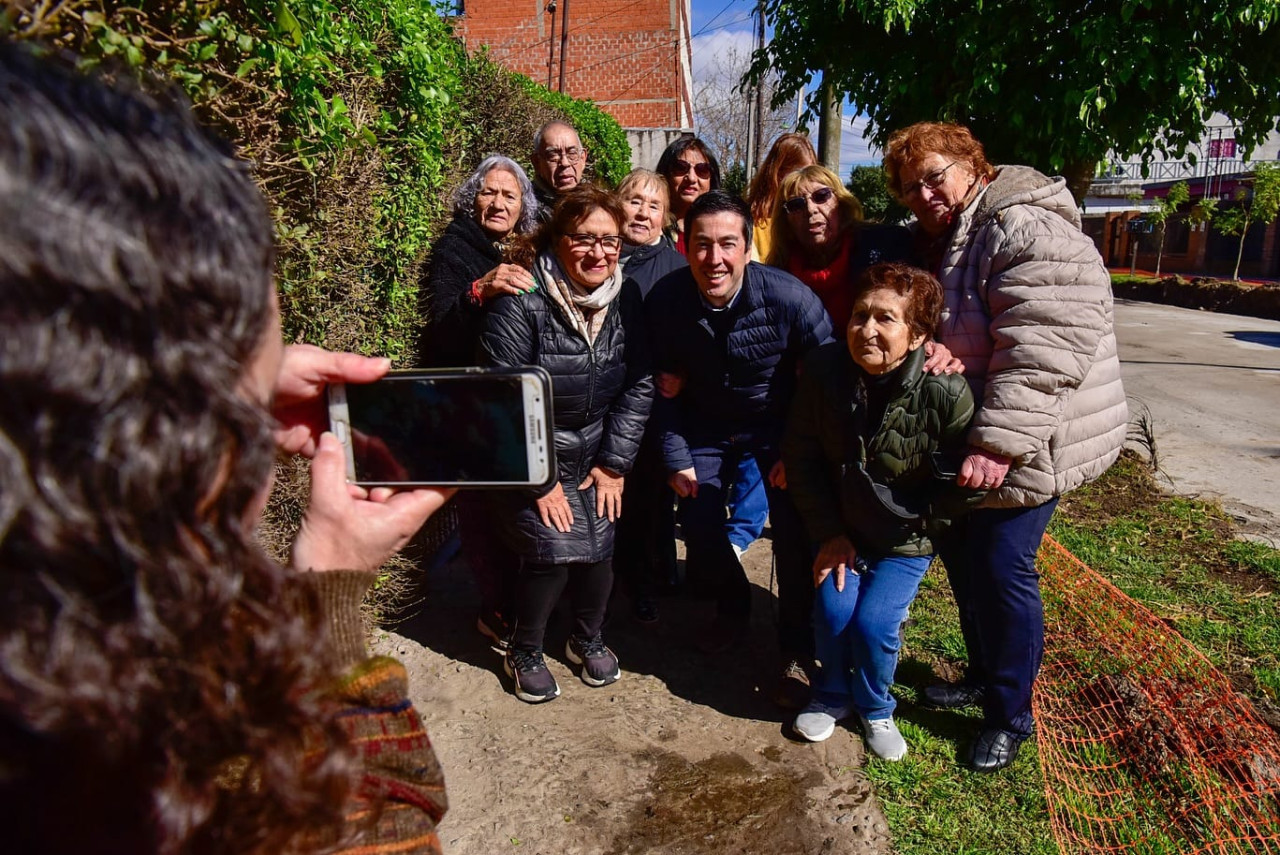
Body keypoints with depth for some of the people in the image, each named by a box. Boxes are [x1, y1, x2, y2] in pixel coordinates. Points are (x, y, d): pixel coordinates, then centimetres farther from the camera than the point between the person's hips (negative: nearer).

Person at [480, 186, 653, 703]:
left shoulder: (626, 297, -5)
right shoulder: (521, 305, -21)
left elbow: (638, 385, -2)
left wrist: (614, 463, -5)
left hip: (594, 455, 4)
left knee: (597, 548, -3)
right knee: (554, 548, -13)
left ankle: (587, 639, 27)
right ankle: (524, 652, 15)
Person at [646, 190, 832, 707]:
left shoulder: (790, 298, -27)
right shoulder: (665, 301, -19)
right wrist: (677, 458, -8)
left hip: (779, 425, -2)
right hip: (706, 427, 3)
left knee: (794, 533, -11)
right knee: (697, 527, -1)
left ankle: (797, 652, 11)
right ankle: (733, 609, 31)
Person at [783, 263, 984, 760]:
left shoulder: (945, 393, -24)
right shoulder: (824, 371, -15)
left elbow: (962, 488, -13)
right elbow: (801, 458, -5)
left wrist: (907, 524, -8)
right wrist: (829, 534, -5)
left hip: (906, 538, -2)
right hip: (843, 527, 2)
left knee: (873, 622, -15)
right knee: (832, 610, -13)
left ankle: (875, 708, 19)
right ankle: (833, 695, 20)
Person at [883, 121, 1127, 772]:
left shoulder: (1024, 231, -19)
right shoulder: (934, 244, 11)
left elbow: (1043, 351, -28)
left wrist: (999, 442, -32)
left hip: (1020, 448, -9)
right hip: (956, 444, 9)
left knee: (1002, 570, -3)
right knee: (960, 555, 17)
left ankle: (1009, 716, 18)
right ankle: (983, 675, 39)